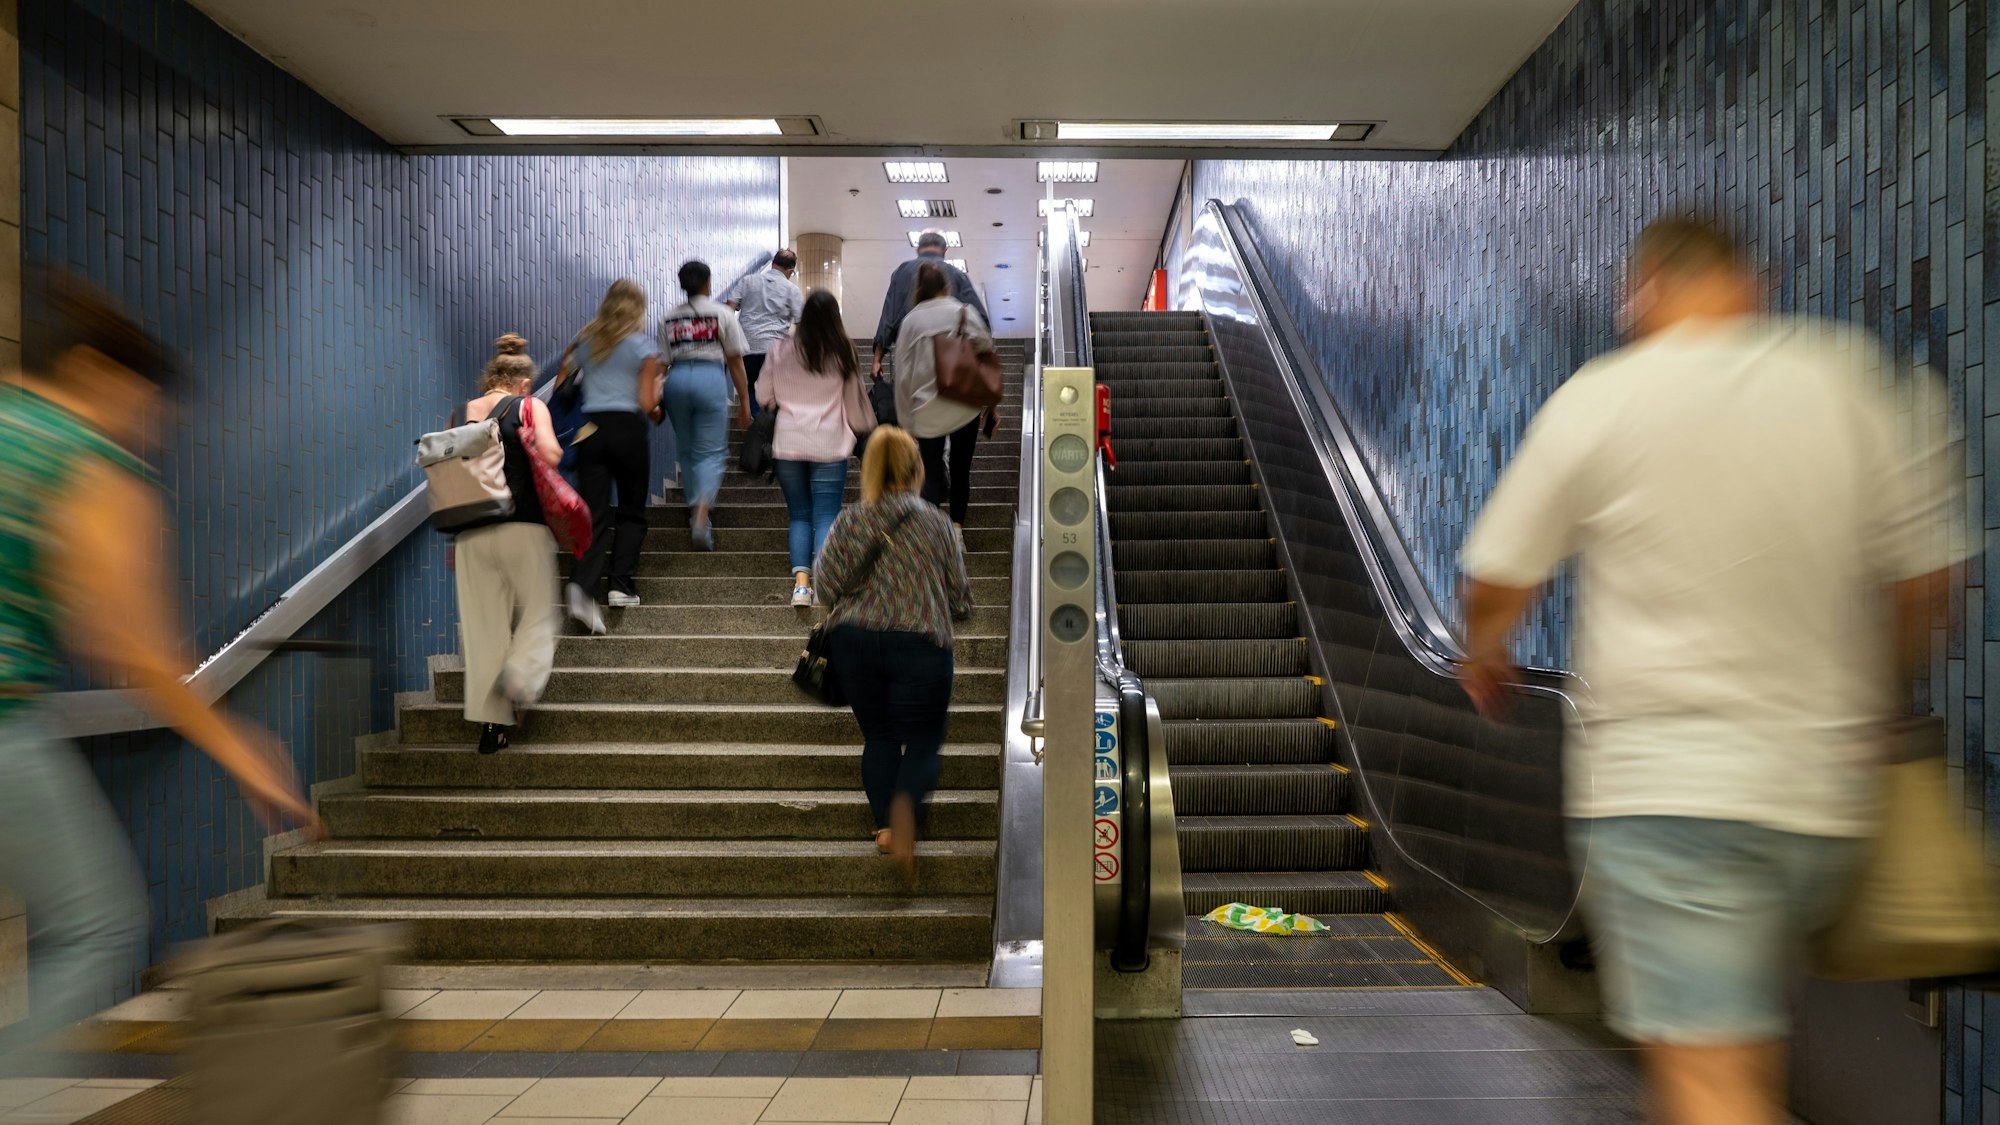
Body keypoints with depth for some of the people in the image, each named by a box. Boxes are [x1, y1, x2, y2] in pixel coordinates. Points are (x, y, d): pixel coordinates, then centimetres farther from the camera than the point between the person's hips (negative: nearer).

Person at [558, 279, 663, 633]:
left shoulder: (584, 341, 13)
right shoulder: (644, 346, 2)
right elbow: (646, 403, -4)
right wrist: (656, 408, 18)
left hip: (590, 430, 3)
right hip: (628, 430, -3)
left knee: (595, 515, 0)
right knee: (631, 512, 13)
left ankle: (582, 584, -21)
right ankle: (622, 585, 5)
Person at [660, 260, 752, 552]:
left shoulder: (669, 318, 12)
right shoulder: (722, 313, 4)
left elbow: (662, 363, 9)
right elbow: (735, 362, 2)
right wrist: (744, 401, 7)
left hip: (677, 380, 3)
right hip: (711, 378, -3)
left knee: (685, 450, 18)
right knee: (711, 452, -1)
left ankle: (695, 510, 28)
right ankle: (702, 513, -22)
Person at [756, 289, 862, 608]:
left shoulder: (781, 351, -1)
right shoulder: (842, 352, -3)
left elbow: (764, 396, 6)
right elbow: (853, 389, 7)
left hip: (788, 443, 1)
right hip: (830, 445, -1)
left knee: (799, 516, 12)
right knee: (826, 517, 3)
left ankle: (801, 581, -2)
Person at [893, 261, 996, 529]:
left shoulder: (911, 320, -1)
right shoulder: (966, 313, -2)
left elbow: (903, 373, 0)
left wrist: (906, 420, 6)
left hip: (927, 411, 0)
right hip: (966, 405, 0)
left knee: (932, 474, 6)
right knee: (960, 469, 16)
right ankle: (956, 525, 19)